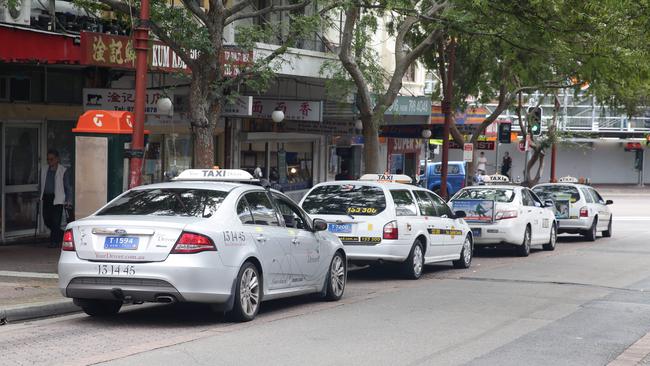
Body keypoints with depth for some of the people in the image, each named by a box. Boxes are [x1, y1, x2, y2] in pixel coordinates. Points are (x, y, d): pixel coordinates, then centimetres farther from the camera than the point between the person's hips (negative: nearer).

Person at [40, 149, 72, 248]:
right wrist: (40, 196, 13)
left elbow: (68, 187, -2)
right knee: (47, 220, 6)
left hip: (57, 199, -5)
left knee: (55, 221, -7)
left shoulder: (63, 171, -3)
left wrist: (69, 201, -7)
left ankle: (54, 241, 2)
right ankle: (62, 235, 25)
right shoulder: (44, 170, 11)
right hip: (46, 198, 5)